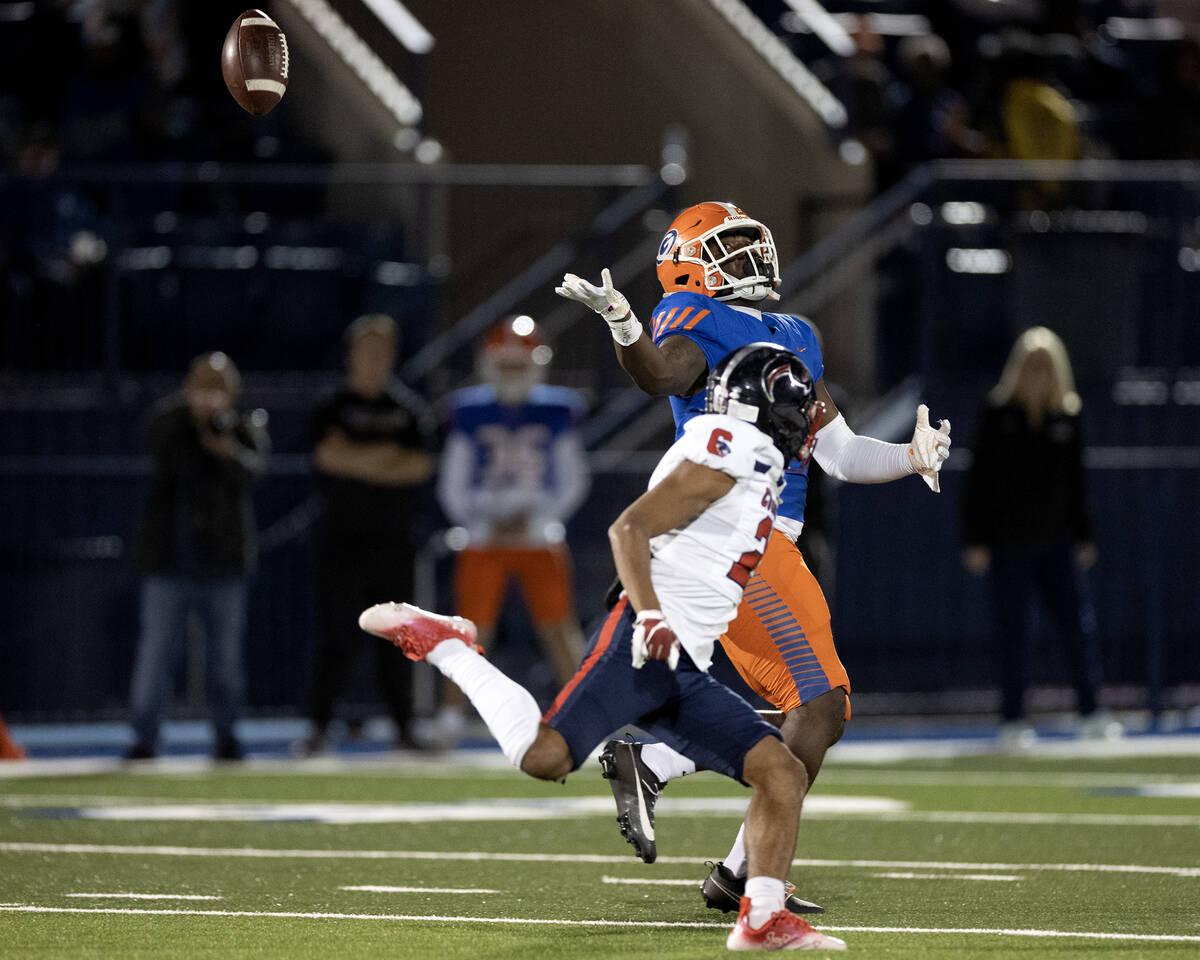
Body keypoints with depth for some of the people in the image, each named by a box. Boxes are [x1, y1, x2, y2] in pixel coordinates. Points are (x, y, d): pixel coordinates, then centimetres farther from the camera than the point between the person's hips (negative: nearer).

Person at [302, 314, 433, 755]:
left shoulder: (407, 408, 11)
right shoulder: (333, 407, 4)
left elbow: (421, 465, -2)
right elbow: (329, 455, -12)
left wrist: (359, 464, -9)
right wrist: (385, 456, -9)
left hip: (394, 537, 3)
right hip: (343, 536, -3)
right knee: (338, 636, -6)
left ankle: (402, 726, 9)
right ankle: (320, 723, 0)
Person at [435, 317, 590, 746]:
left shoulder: (557, 414, 2)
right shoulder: (470, 415, 1)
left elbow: (572, 482, 8)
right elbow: (452, 487, 6)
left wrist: (542, 518, -6)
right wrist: (479, 521, -8)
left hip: (538, 538, 0)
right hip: (484, 540, 0)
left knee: (559, 627, -5)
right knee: (473, 631, -3)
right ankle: (449, 722, 7)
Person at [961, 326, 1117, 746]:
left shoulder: (1067, 416, 4)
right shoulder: (998, 413, -4)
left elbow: (1076, 481, 10)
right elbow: (978, 478, -3)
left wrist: (1083, 536, 7)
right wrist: (976, 539, -7)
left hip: (1055, 540, 2)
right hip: (1008, 541, -2)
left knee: (1076, 621, -1)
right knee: (1012, 630, 2)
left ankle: (1089, 711, 7)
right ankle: (1013, 719, 9)